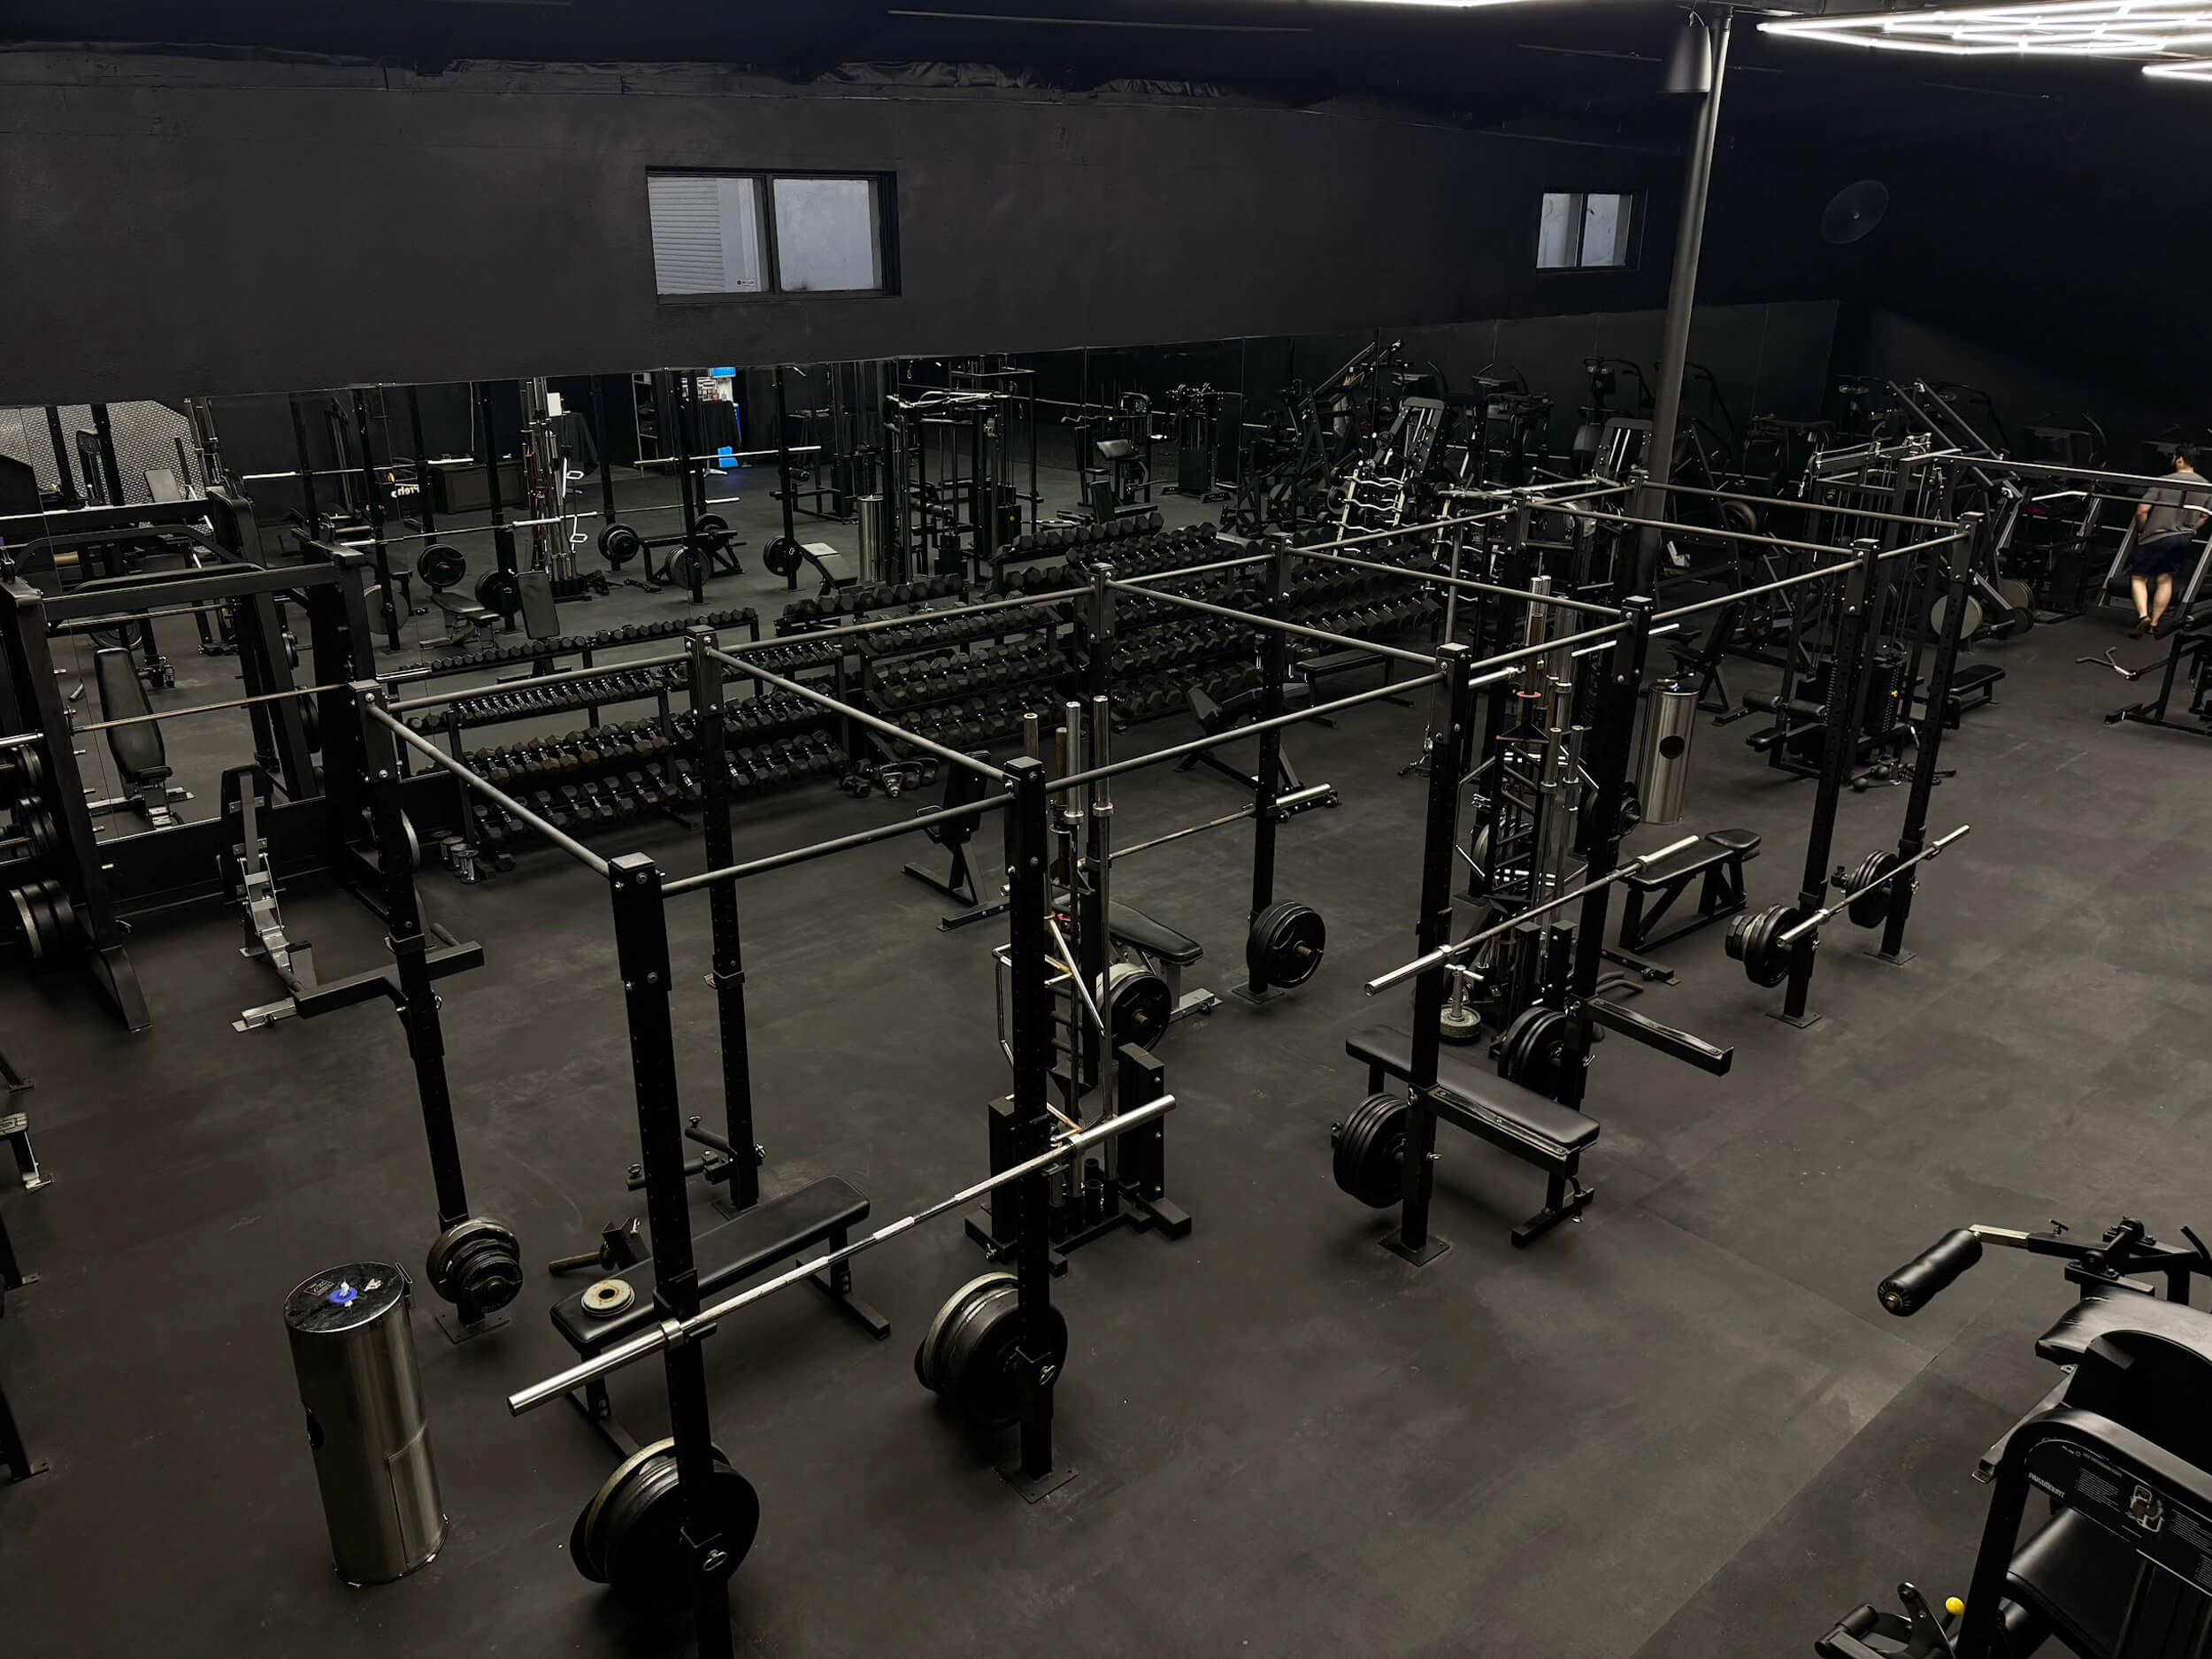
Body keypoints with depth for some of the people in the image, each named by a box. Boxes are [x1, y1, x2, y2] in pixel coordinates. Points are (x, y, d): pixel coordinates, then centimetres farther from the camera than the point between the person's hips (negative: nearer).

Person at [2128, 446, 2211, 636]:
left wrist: (2140, 530, 0)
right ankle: (2154, 623, 12)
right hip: (2186, 539, 5)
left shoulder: (2163, 482, -13)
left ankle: (2143, 615, -18)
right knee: (2165, 578, 15)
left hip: (2157, 537, -5)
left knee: (2138, 577, 5)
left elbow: (2142, 511, -16)